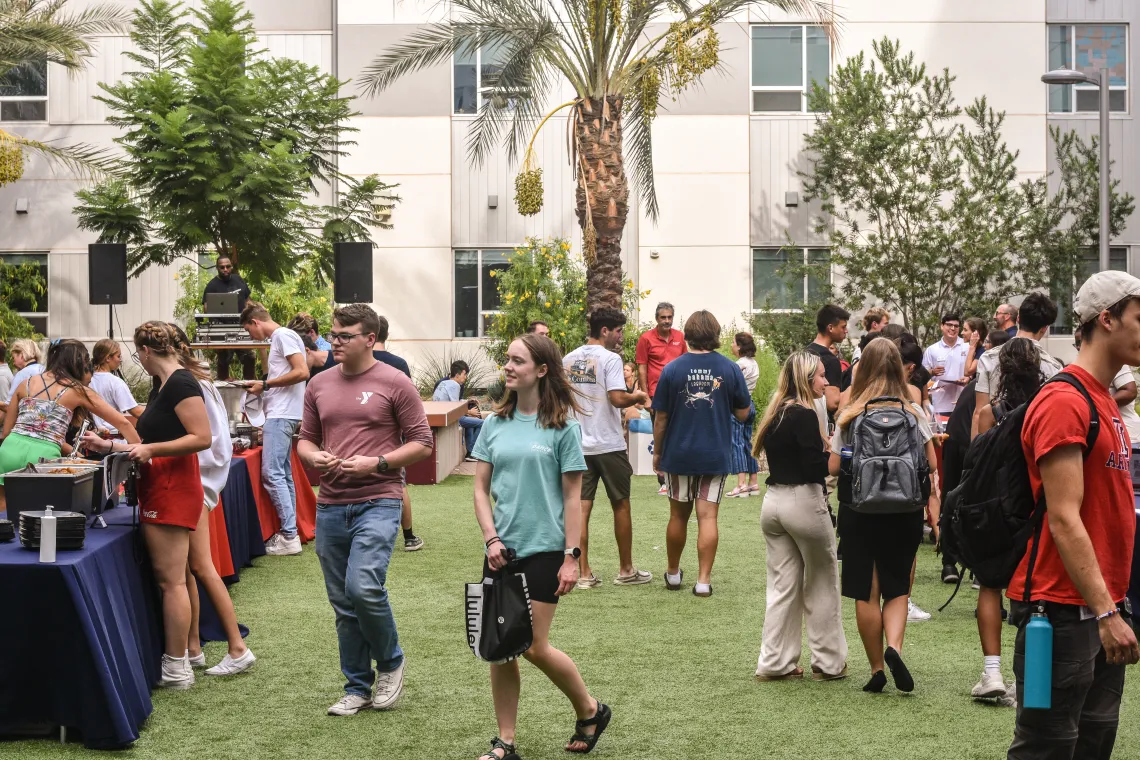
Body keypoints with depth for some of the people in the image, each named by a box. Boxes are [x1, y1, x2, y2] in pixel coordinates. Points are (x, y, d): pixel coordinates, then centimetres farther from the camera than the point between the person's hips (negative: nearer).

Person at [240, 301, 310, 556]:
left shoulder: (283, 336, -10)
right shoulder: (277, 338, 20)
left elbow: (302, 372, -19)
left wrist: (265, 384, -14)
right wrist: (263, 386, 12)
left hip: (282, 416, -11)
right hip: (279, 414, 11)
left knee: (272, 473, -12)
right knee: (284, 475, 11)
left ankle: (289, 536, -12)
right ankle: (289, 532, 15)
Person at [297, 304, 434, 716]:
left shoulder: (395, 383, -4)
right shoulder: (319, 385, 11)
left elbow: (422, 443, -3)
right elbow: (305, 438, 18)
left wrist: (376, 462, -16)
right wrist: (314, 456, -5)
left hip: (378, 502, -5)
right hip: (330, 507, 5)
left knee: (364, 587, -20)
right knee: (343, 604, 9)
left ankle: (390, 662, 6)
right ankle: (357, 688, 22)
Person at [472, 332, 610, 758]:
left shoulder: (563, 426, -5)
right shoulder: (496, 423, 6)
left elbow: (572, 497, -5)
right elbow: (481, 488, 7)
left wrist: (571, 556, -9)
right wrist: (491, 539, -6)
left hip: (543, 549, -4)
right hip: (501, 551, 5)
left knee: (535, 647, -5)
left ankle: (590, 711, 20)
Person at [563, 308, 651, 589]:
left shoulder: (568, 360, 8)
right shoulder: (609, 358, -12)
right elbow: (618, 398, -20)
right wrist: (637, 397, -2)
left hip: (578, 444, 5)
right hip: (609, 445, -5)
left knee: (581, 508, 4)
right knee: (621, 506, 9)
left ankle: (584, 573, 5)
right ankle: (626, 571, 17)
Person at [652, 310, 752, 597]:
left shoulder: (672, 369, -7)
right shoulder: (730, 369, -5)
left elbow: (661, 417, -3)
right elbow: (743, 413, 1)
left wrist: (657, 451, 9)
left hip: (678, 454, 0)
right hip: (716, 455, 0)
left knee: (678, 515, 14)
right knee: (707, 517, 2)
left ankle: (673, 573, 27)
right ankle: (703, 580, -1)